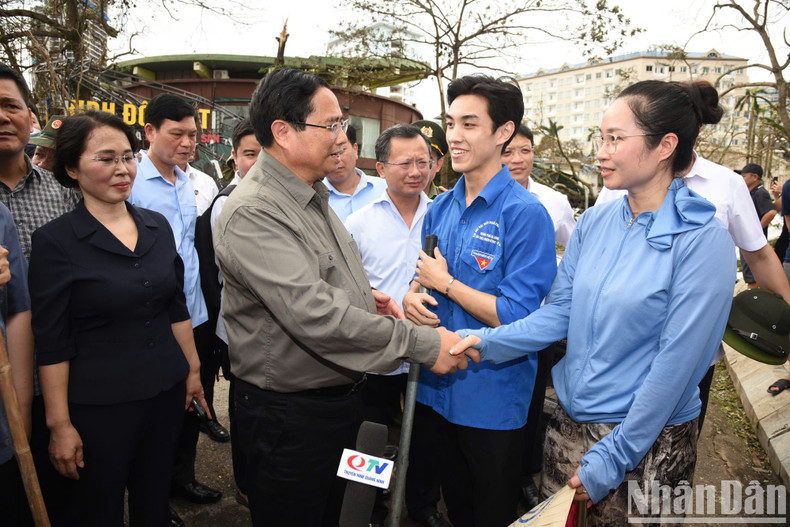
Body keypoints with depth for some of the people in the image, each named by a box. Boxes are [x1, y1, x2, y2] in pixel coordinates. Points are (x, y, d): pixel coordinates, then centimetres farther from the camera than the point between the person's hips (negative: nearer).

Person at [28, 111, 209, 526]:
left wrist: (193, 369, 12)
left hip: (166, 393, 4)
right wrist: (59, 425, -10)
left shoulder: (157, 227, 4)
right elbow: (52, 343, -10)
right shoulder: (55, 240, -11)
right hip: (99, 404, -4)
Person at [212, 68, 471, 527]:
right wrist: (423, 344, -29)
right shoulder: (252, 214, -25)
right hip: (289, 415, -8)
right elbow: (314, 315, -33)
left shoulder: (313, 195, 7)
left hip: (340, 397, 9)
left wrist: (363, 293, 2)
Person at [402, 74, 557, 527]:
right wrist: (413, 297, -10)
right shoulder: (440, 208, 4)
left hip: (492, 399, -6)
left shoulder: (525, 213, -18)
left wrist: (445, 283, -17)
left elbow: (518, 317, -23)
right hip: (435, 387, 6)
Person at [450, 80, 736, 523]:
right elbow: (558, 313, 0)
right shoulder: (595, 222, -1)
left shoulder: (703, 240, -17)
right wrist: (487, 341, -15)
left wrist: (610, 459, -16)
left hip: (647, 443, -5)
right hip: (570, 425, 5)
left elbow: (675, 365, -18)